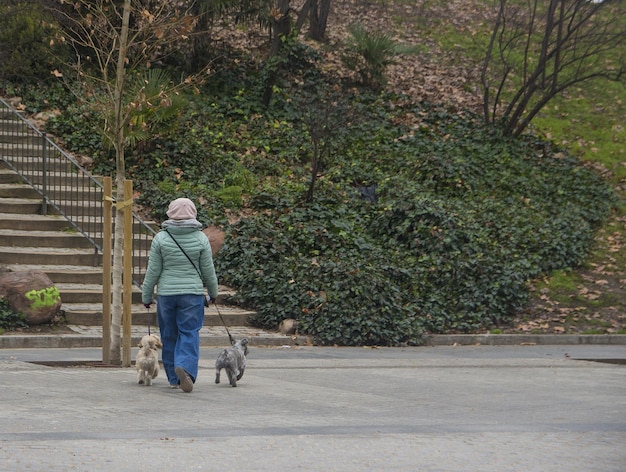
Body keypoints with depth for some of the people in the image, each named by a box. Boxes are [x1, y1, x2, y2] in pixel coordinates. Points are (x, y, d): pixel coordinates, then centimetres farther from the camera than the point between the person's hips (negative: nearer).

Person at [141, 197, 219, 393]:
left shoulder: (161, 238, -3)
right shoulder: (200, 238, -3)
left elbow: (153, 271, -1)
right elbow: (208, 270, 3)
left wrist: (146, 295, 10)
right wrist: (213, 292, 19)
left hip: (166, 294, 1)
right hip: (192, 293, -1)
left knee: (169, 335, 12)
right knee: (190, 333, -1)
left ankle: (174, 378, 19)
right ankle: (186, 367, -26)